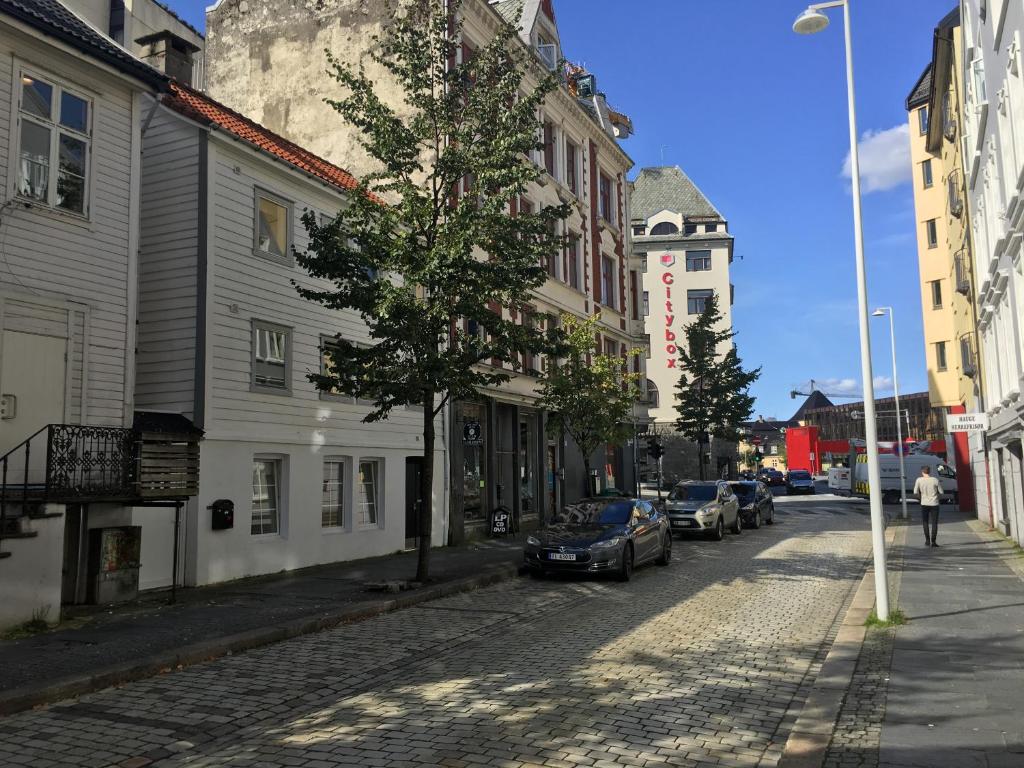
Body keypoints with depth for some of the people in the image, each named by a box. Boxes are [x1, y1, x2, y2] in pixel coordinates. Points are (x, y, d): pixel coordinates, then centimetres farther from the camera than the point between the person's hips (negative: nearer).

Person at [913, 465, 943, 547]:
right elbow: (941, 492, 0)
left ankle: (927, 540, 11)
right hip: (934, 504, 0)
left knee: (925, 522, 14)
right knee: (934, 523, 6)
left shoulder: (919, 480, -4)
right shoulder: (935, 480, -4)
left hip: (924, 504, 0)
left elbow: (915, 493, -4)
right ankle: (933, 541, 3)